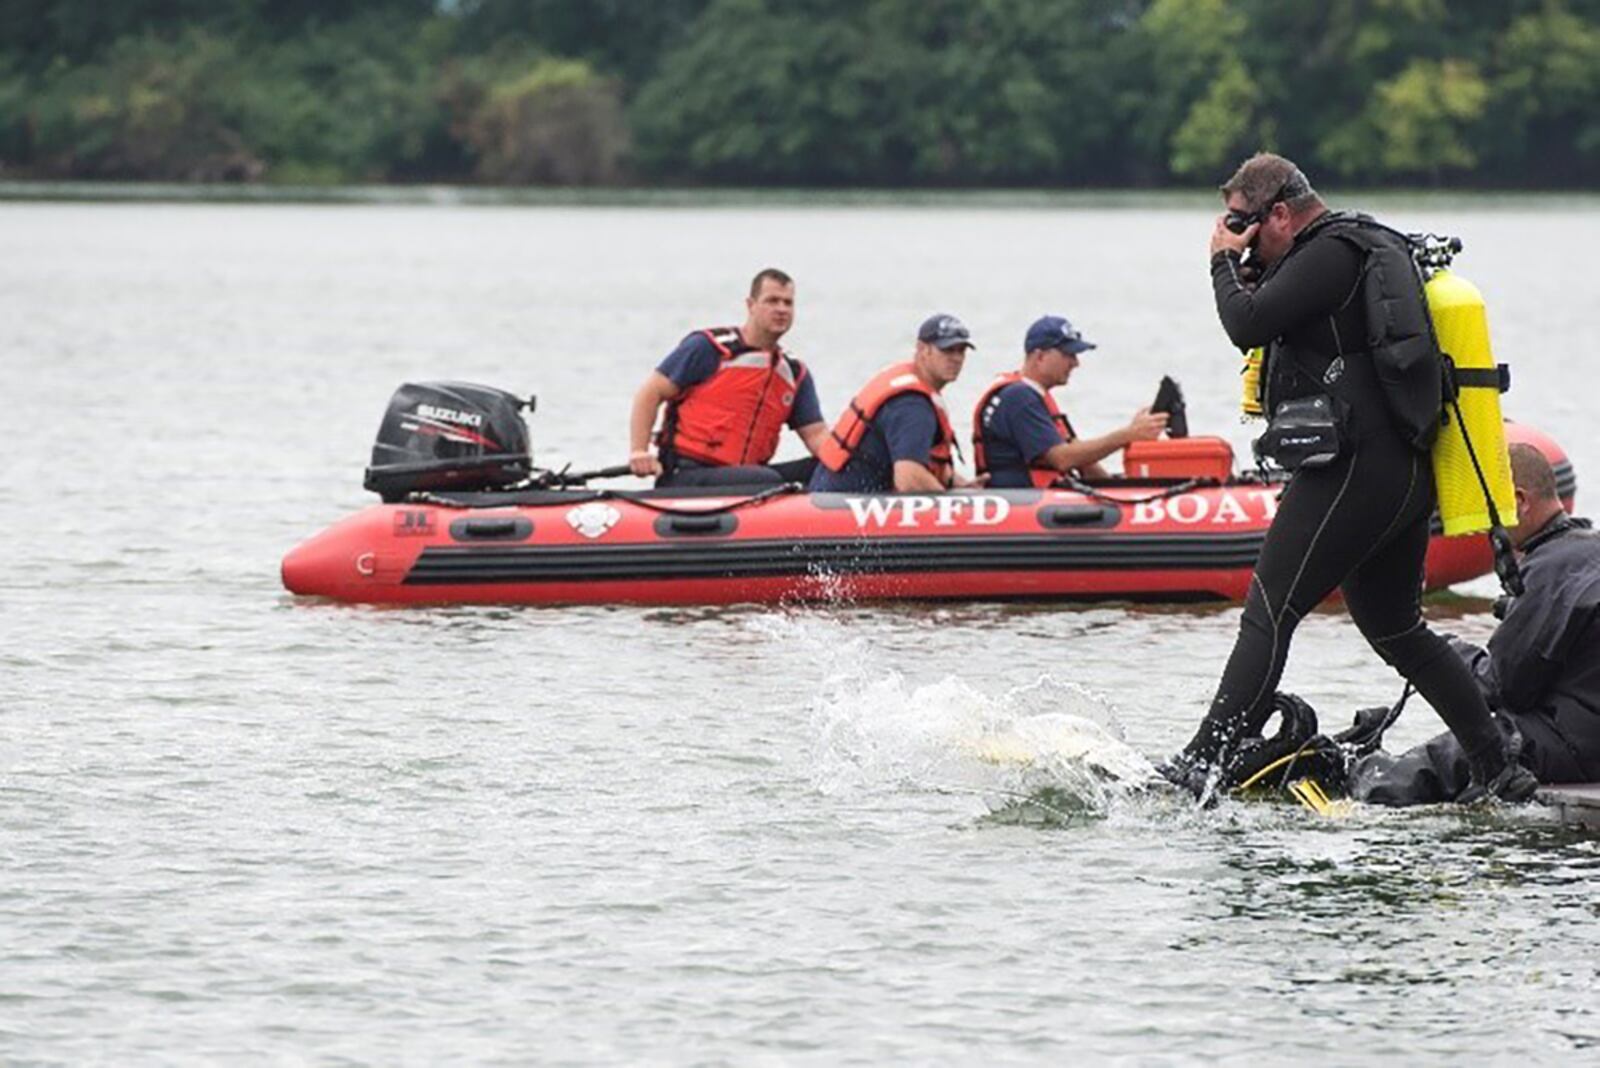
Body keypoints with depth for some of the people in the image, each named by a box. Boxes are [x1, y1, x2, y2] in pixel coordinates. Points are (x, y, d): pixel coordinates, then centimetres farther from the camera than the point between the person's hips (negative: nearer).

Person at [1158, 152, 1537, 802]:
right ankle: (1499, 773, 17)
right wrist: (1246, 266, 16)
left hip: (1353, 471, -10)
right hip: (1408, 475, 10)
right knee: (1397, 629, 19)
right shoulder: (1378, 246, 20)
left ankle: (1202, 764, -17)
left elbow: (1247, 325, -18)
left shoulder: (1329, 254, -11)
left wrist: (1224, 261, -1)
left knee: (1268, 616, -11)